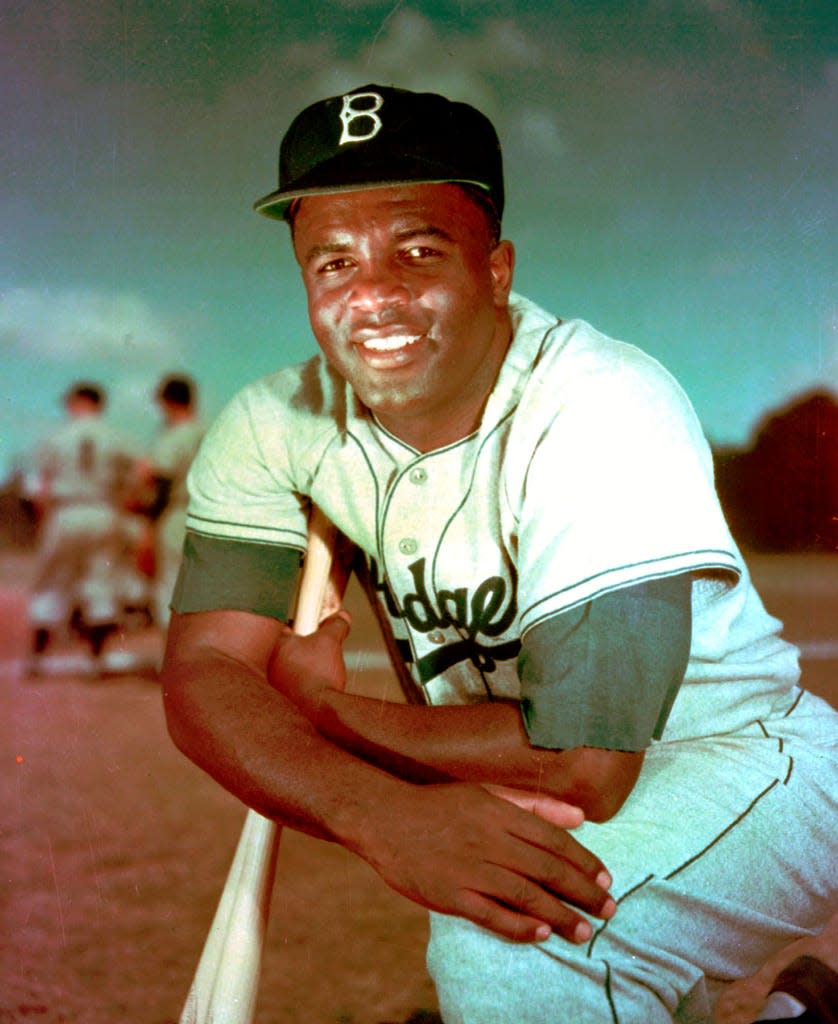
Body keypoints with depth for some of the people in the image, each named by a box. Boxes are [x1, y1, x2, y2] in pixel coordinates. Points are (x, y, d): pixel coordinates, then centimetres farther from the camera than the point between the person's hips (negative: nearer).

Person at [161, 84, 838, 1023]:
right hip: (508, 797, 7)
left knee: (502, 945, -31)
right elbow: (204, 674, -20)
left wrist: (324, 709, -17)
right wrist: (381, 812, -40)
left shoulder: (608, 408, -26)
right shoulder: (274, 428, -8)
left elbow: (582, 761, -30)